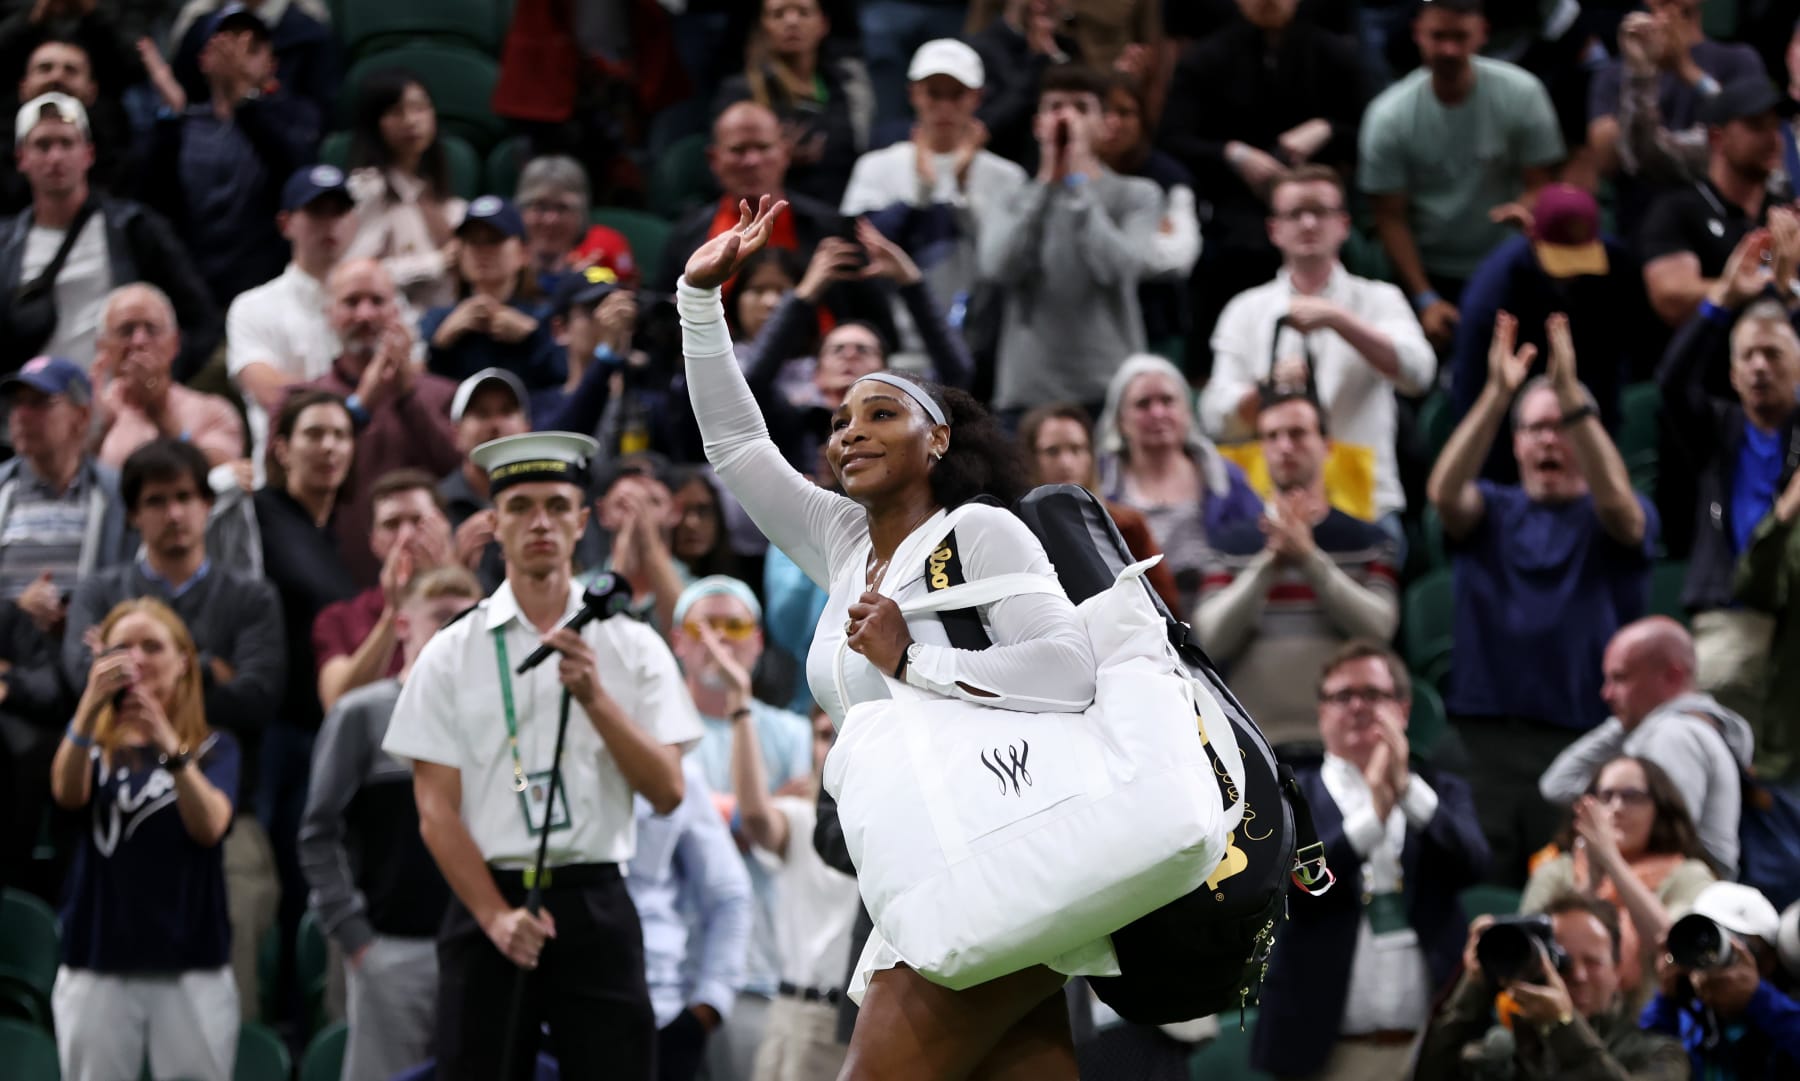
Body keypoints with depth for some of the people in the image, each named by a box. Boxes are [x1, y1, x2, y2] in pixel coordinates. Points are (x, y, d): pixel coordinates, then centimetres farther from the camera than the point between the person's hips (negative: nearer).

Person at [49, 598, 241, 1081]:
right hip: (97, 967, 1)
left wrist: (169, 745, -31)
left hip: (191, 967, -1)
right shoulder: (96, 746, 7)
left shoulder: (214, 749, 5)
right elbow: (68, 793, -16)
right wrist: (91, 705, -33)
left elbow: (210, 826, -14)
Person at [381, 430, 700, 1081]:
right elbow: (436, 811, 0)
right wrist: (495, 917, -11)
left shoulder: (632, 648, 7)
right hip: (487, 900, 0)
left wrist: (595, 696, -14)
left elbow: (667, 792, -1)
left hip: (595, 901, 0)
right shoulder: (452, 655, 5)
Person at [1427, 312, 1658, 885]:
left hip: (1583, 734, -1)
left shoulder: (1616, 522, 9)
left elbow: (1616, 500, -15)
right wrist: (1497, 395, -19)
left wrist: (1571, 395, -24)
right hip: (1483, 733, 2)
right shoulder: (1493, 512, 15)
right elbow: (1444, 492, -7)